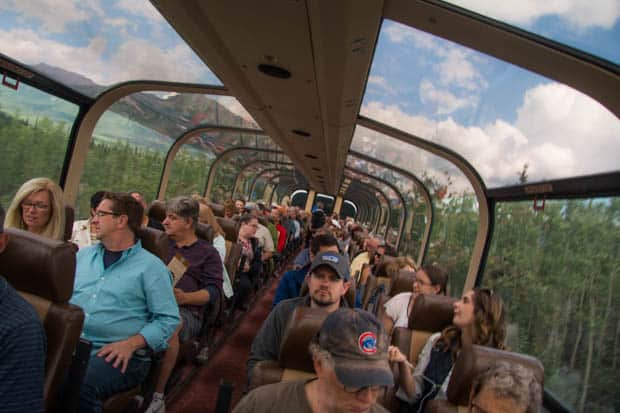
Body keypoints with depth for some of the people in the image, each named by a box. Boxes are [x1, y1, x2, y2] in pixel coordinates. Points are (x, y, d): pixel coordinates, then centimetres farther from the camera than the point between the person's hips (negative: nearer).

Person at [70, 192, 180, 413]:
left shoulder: (151, 266, 1)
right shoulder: (83, 254, 19)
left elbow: (168, 319, -4)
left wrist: (130, 344, -16)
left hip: (117, 355, -4)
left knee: (78, 385, -31)